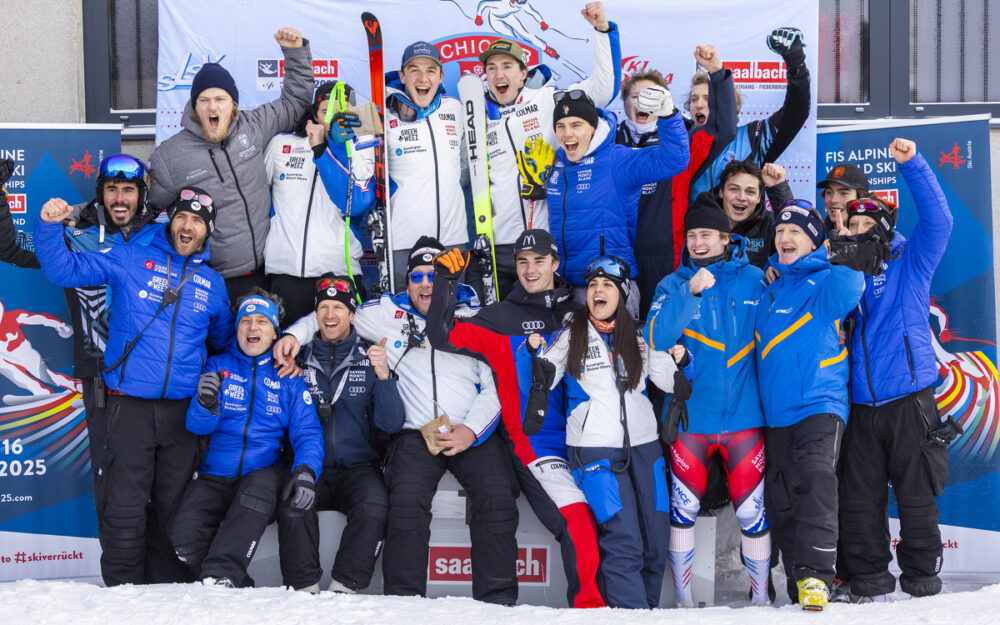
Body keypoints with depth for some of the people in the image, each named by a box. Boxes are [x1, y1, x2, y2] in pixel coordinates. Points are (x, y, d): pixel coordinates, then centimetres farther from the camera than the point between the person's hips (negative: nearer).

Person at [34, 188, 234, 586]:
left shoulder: (213, 284, 14)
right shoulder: (130, 261, 5)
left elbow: (224, 342, 29)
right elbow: (64, 269, 4)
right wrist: (49, 227, -11)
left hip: (182, 412, 3)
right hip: (129, 406, -2)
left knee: (173, 509, 7)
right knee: (124, 508, -7)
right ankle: (123, 590, 4)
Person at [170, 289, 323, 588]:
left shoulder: (288, 377, 11)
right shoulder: (217, 366, 12)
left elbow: (307, 433, 3)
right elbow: (197, 426, 3)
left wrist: (305, 471, -19)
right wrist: (207, 405, -22)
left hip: (263, 471, -1)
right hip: (213, 477, 1)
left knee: (259, 489, -38)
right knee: (184, 537, -26)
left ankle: (221, 577, -37)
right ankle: (240, 588, -9)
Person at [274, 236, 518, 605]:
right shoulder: (389, 314, 16)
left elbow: (495, 385, 8)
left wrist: (472, 430, -7)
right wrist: (295, 334, 6)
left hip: (474, 434, 0)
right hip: (417, 434, 0)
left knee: (498, 498, -24)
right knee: (407, 502, -27)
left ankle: (498, 602, -20)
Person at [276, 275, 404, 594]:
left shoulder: (370, 359, 7)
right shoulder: (300, 359, 11)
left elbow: (390, 425, -3)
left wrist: (383, 376, -17)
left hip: (359, 469, -1)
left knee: (375, 502, -32)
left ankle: (344, 587, -25)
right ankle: (305, 589, -22)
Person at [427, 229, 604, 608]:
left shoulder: (576, 313, 16)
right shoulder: (501, 318, 6)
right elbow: (444, 337, -4)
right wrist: (447, 282, -10)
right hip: (534, 444, -4)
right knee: (578, 521, -22)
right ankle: (589, 606, -17)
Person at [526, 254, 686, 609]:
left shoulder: (638, 336, 12)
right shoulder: (571, 334, 6)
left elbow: (668, 381, 13)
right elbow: (544, 382, 5)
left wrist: (678, 359, -6)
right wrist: (537, 353, -14)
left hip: (643, 444, 4)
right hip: (594, 446, -3)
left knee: (656, 539, 2)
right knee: (624, 541, -15)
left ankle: (649, 608, 17)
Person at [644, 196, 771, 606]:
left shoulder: (755, 280, 5)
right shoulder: (673, 285, 4)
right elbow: (657, 338, -11)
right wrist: (690, 292, -19)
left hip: (744, 415, 0)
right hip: (690, 415, 0)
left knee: (752, 511, 2)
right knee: (683, 508, 5)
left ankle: (760, 595, 18)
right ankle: (683, 599, 17)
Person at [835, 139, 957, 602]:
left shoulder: (909, 260, 4)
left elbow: (937, 220, -11)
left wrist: (911, 164, -19)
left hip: (909, 399, -3)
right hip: (860, 404, 3)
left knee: (917, 497, 3)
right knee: (860, 501, 5)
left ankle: (922, 584, 14)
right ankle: (868, 584, 15)